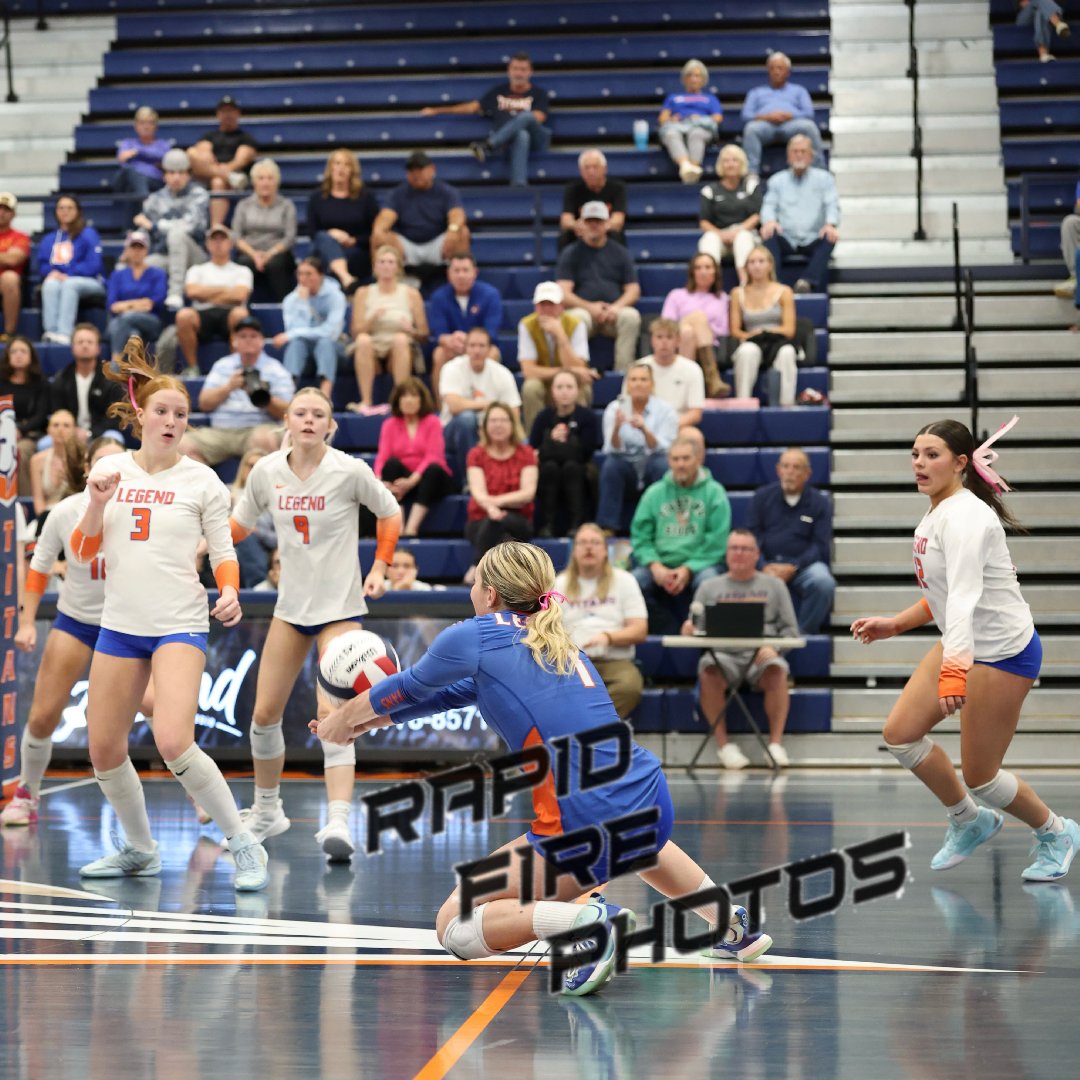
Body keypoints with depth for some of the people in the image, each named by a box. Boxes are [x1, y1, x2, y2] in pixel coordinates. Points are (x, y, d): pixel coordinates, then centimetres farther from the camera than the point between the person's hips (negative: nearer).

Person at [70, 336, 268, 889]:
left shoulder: (201, 481, -3)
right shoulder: (110, 470, 5)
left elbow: (224, 553, 2)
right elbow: (84, 551, 9)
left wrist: (229, 593, -19)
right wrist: (96, 504, -10)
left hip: (179, 625, -5)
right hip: (120, 623, 5)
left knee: (173, 742, -22)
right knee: (104, 748, 7)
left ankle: (244, 846, -10)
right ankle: (139, 850, 28)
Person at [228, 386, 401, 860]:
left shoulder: (350, 471, -12)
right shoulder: (267, 471, -3)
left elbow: (390, 514, 3)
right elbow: (239, 523, 10)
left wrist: (379, 567, -6)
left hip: (340, 606, -4)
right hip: (290, 605, 4)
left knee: (332, 713, -17)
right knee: (264, 713, 4)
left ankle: (338, 822, -22)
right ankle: (266, 811, 24)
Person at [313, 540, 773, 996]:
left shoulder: (474, 637, -2)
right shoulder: (555, 642, 19)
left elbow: (410, 687, 17)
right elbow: (451, 694, 29)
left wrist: (343, 719, 34)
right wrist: (366, 721, 32)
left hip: (582, 831, -8)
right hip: (653, 805, 8)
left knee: (453, 927, 4)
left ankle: (585, 920, -18)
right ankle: (732, 922, 31)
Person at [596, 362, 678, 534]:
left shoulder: (665, 410, -6)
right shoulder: (614, 408, -3)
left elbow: (662, 449, -16)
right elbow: (613, 450, -12)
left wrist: (645, 430, -34)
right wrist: (616, 428, -32)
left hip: (652, 473, -1)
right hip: (626, 470, 1)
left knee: (663, 464, -32)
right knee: (611, 464, -29)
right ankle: (608, 527, -26)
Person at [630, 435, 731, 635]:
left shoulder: (714, 492, 5)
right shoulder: (654, 493, 13)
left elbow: (716, 543, -3)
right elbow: (640, 537, 7)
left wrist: (687, 569, -15)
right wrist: (655, 566, -11)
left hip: (698, 565, -2)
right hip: (660, 566, 2)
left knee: (709, 580, -36)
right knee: (634, 581, -28)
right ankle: (669, 632, -14)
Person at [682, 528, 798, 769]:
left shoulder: (773, 585, 18)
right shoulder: (709, 587, 21)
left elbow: (790, 630, 11)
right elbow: (694, 628, 15)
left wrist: (773, 647, -10)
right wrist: (690, 629, -10)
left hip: (762, 655, 0)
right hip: (722, 654, 1)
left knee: (777, 671, -35)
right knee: (709, 672, -34)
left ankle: (776, 743, -27)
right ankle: (723, 744, -24)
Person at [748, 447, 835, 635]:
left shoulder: (820, 503, 7)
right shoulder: (762, 497, 12)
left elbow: (821, 547, 0)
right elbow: (752, 536, 6)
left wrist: (792, 568, -15)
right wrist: (764, 567, -12)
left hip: (803, 565, -1)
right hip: (768, 563, 1)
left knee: (823, 582, -35)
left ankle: (803, 632, -16)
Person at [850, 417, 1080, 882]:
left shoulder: (965, 517, -24)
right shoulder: (935, 514, 6)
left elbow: (964, 598, -37)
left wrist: (954, 670, -48)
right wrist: (896, 624, 15)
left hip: (1003, 651, -9)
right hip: (963, 645, 9)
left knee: (979, 776, -2)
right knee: (900, 733, 3)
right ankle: (969, 821, 23)